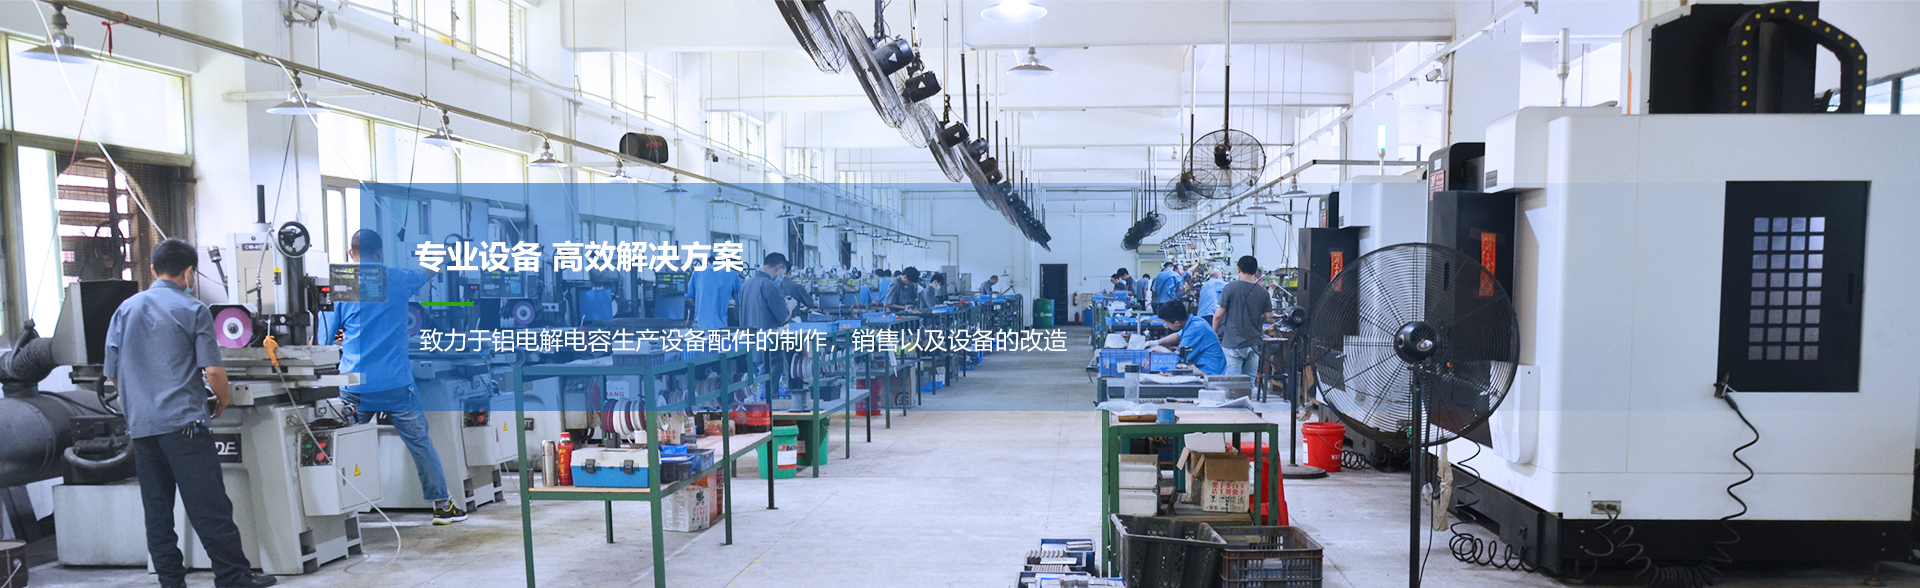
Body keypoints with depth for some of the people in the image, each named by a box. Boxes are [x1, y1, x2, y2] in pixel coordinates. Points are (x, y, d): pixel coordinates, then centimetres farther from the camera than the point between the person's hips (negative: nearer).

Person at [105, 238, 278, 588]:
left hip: (140, 425, 6)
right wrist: (223, 398, 11)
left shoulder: (125, 309, 10)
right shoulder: (193, 309, -4)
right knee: (209, 507, -5)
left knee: (157, 512, 10)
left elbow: (112, 372, 14)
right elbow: (212, 369, -8)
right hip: (182, 422, -6)